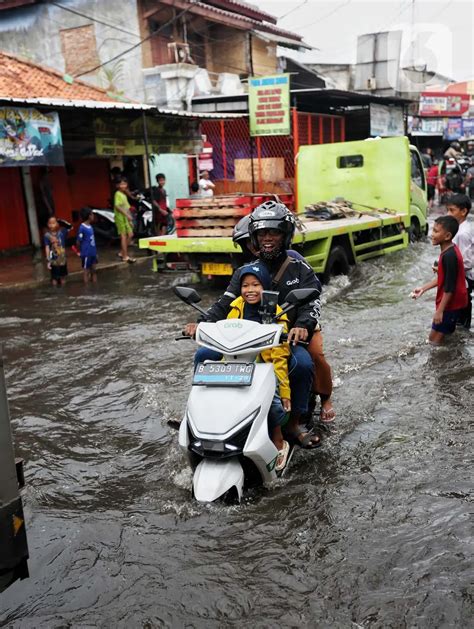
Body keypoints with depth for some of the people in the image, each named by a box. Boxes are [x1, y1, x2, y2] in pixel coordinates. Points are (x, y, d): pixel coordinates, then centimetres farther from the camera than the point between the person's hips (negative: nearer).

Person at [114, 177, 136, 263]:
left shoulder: (124, 195, 17)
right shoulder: (118, 194, -11)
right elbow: (117, 206, -22)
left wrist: (130, 219, 18)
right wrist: (127, 215, -26)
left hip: (126, 218, 9)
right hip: (120, 217, -9)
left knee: (130, 235, 8)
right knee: (124, 236, -6)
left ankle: (122, 252, 18)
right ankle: (125, 256, -3)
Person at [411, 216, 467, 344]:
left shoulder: (449, 256, -28)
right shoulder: (449, 251, 3)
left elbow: (449, 288, -26)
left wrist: (440, 310, -21)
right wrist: (423, 288, 13)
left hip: (451, 303, -9)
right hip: (452, 301, 9)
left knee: (434, 338, 1)